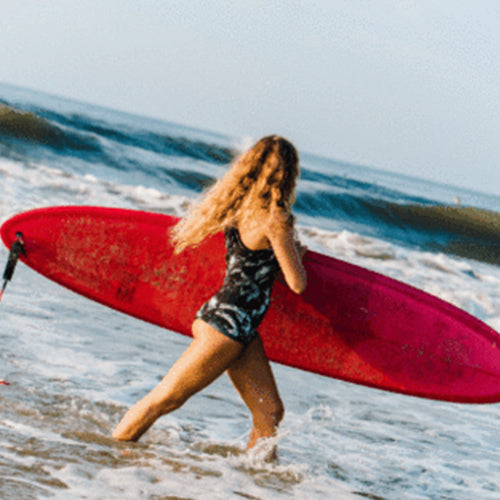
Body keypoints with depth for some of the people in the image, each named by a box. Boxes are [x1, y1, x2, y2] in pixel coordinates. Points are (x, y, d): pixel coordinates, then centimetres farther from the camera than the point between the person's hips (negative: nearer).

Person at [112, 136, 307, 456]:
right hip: (227, 324, -9)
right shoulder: (274, 219, -18)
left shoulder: (240, 208, 7)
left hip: (240, 330, 9)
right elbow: (297, 284, -12)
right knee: (166, 399, 3)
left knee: (270, 412, 7)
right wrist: (297, 253, 7)